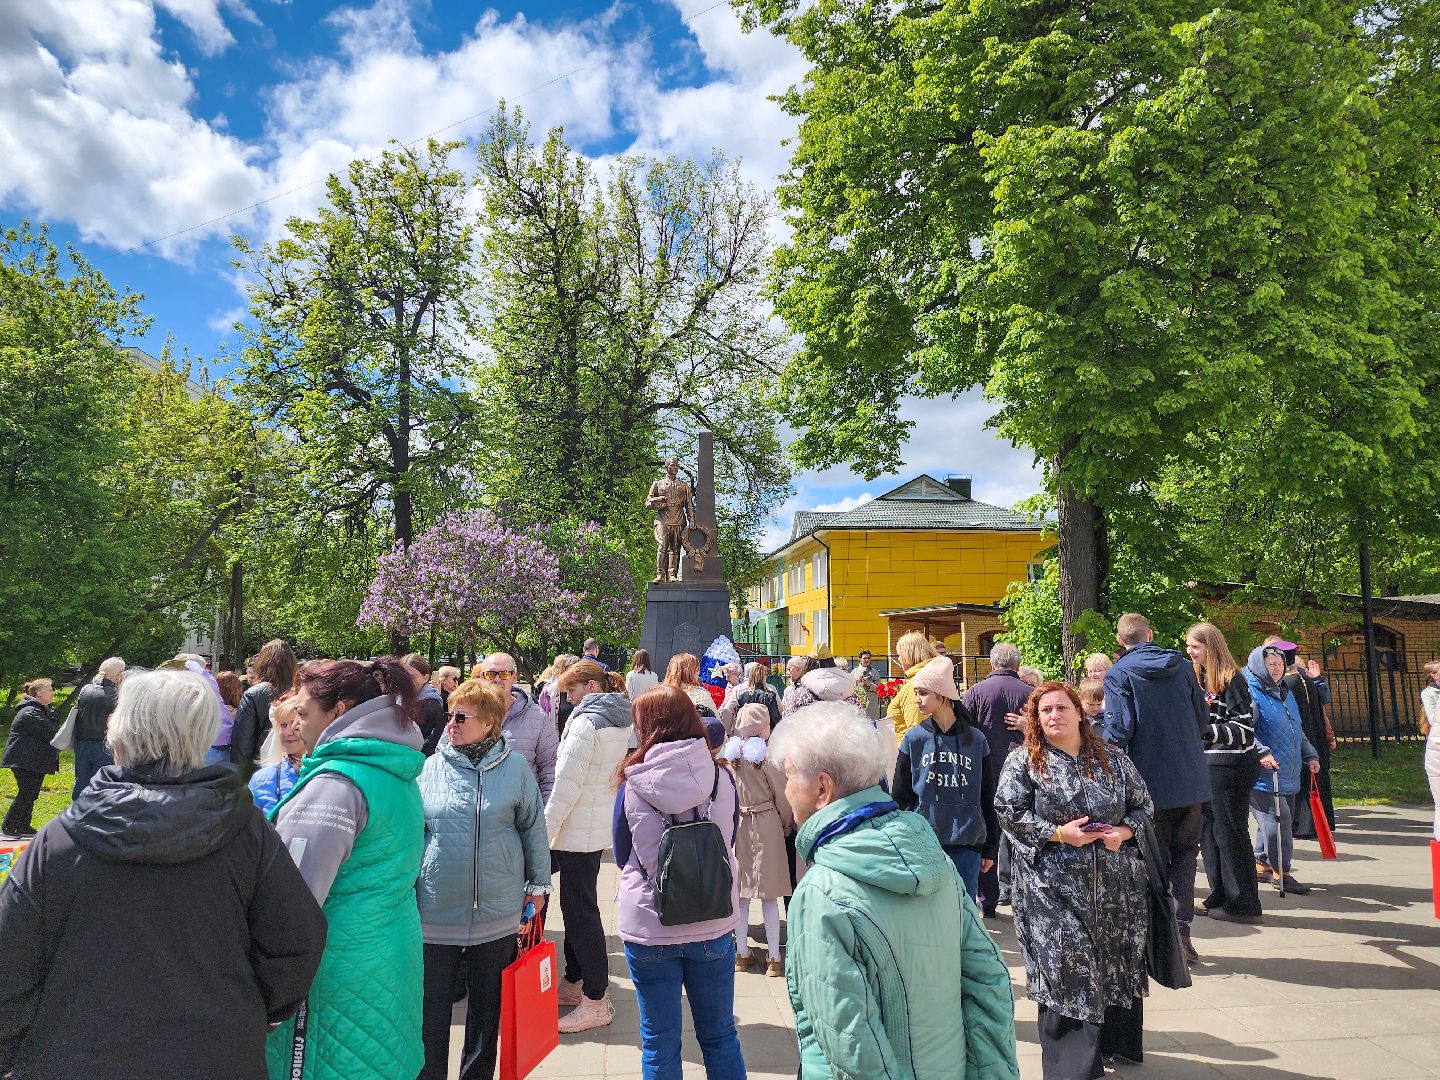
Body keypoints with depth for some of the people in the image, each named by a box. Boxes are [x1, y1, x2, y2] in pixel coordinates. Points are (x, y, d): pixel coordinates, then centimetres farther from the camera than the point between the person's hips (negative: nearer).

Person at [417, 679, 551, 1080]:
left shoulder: (515, 768, -4)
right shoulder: (430, 769, -2)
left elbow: (534, 828, 5)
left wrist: (538, 885, 8)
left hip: (497, 912, 0)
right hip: (435, 911, 0)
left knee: (488, 1008, 16)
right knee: (430, 1009, 10)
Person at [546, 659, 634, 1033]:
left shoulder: (586, 722, -18)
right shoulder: (621, 721, 9)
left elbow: (567, 785, -21)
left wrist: (545, 832, -16)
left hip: (578, 830, -9)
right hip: (600, 823, 9)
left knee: (580, 910, -1)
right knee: (579, 904, 19)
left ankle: (596, 1001, 6)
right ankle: (576, 982, 31)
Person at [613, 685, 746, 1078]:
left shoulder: (632, 787, -13)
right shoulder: (722, 779, -9)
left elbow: (622, 858, 2)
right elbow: (728, 847, 6)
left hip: (648, 929, -1)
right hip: (714, 926, 2)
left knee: (659, 1046, 14)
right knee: (720, 1037, 18)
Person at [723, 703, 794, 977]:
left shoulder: (729, 755, -4)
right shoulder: (766, 757, -16)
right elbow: (782, 796, -9)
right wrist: (788, 824, 8)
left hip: (737, 826, 4)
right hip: (766, 825, -4)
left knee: (741, 894, 13)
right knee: (769, 895, 5)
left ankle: (741, 953, 21)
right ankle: (773, 958, 11)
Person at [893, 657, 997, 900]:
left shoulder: (975, 739, 3)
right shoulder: (914, 739, 1)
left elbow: (987, 797, 9)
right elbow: (901, 796, 4)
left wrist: (990, 848, 9)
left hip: (967, 845, 1)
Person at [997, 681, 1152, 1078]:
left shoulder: (1113, 760, 8)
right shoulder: (1022, 761, -2)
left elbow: (1142, 805, 13)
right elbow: (1009, 811, -8)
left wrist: (1123, 831, -6)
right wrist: (1058, 833, -16)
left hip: (1116, 883, 4)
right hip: (1053, 885, -4)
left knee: (1118, 961, 11)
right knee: (1066, 968, -4)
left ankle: (1115, 1041, 32)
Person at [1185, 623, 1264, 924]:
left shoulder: (1232, 679, -13)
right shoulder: (1200, 678, 13)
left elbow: (1245, 727, -18)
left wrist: (1208, 731, -28)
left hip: (1232, 766, -9)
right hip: (1208, 764, 9)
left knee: (1229, 832, -3)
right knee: (1209, 830, 12)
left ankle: (1243, 905, 6)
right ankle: (1220, 897, 22)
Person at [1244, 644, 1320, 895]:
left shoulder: (1285, 693, 18)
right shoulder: (1251, 694, -11)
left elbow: (1298, 731, 29)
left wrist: (1309, 755, 22)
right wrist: (1262, 752, -30)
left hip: (1287, 776, 9)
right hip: (1264, 776, -9)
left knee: (1284, 822, 14)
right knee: (1277, 821, -10)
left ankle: (1261, 864, 27)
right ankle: (1281, 872, 4)